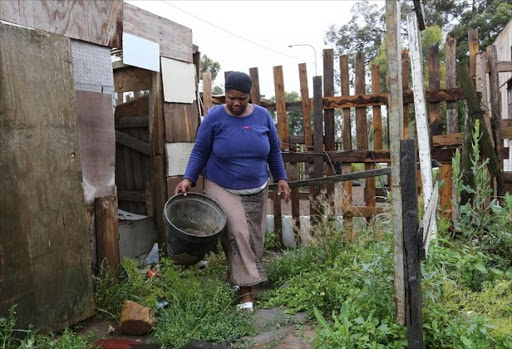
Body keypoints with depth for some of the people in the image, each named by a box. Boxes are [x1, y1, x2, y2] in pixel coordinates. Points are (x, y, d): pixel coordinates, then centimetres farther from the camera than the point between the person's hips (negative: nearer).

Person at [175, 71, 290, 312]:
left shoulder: (263, 116, -2)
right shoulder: (214, 118, -9)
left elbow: (274, 151, 8)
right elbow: (200, 152, -4)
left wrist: (281, 178, 3)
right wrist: (188, 179, -15)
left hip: (256, 191, 4)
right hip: (223, 189, -3)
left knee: (253, 238, 9)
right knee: (237, 235, -13)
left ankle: (235, 275, 30)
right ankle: (246, 288, -2)